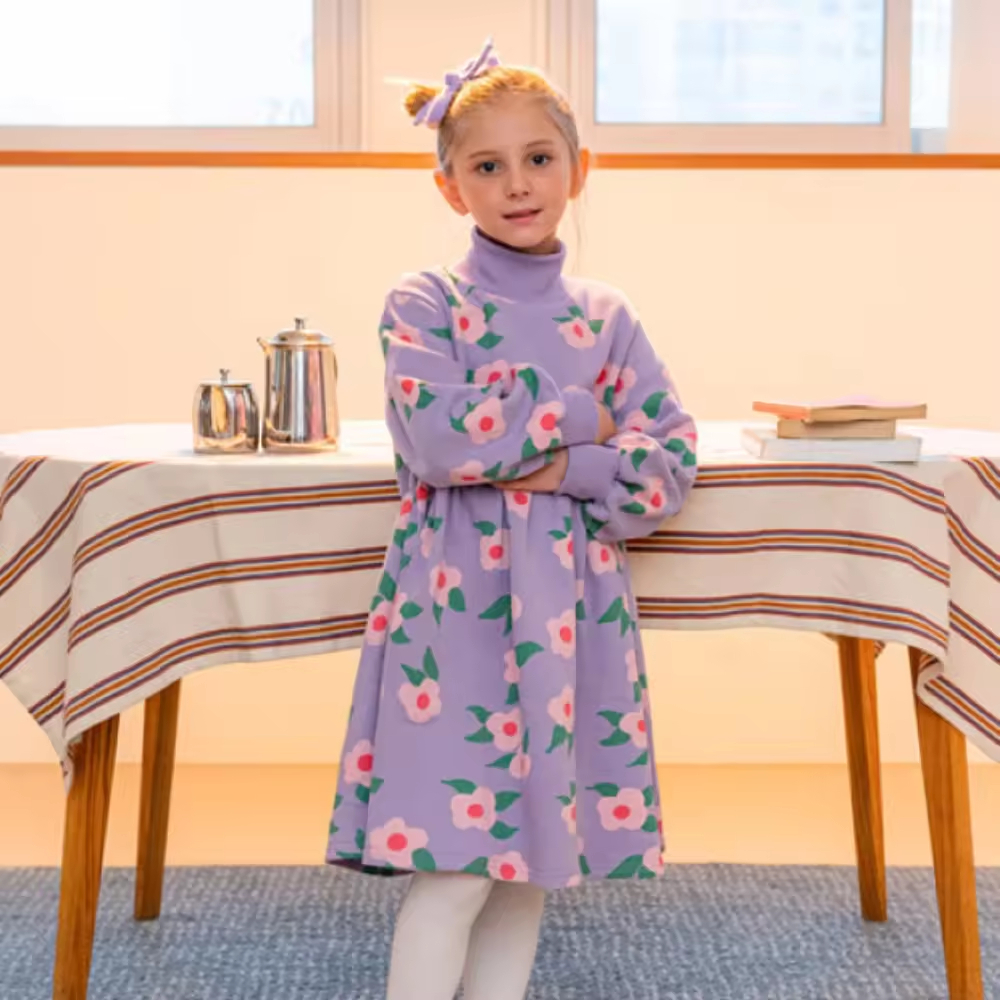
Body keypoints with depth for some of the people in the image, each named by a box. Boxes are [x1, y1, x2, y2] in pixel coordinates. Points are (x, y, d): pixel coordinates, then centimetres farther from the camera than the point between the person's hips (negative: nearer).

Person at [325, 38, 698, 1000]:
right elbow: (440, 440, -17)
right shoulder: (423, 304, -1)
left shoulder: (605, 317, 9)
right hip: (457, 605, -4)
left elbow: (672, 460, 4)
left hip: (571, 610, 4)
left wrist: (565, 470, -11)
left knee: (533, 853, 10)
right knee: (455, 865, -7)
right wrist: (577, 420, -8)